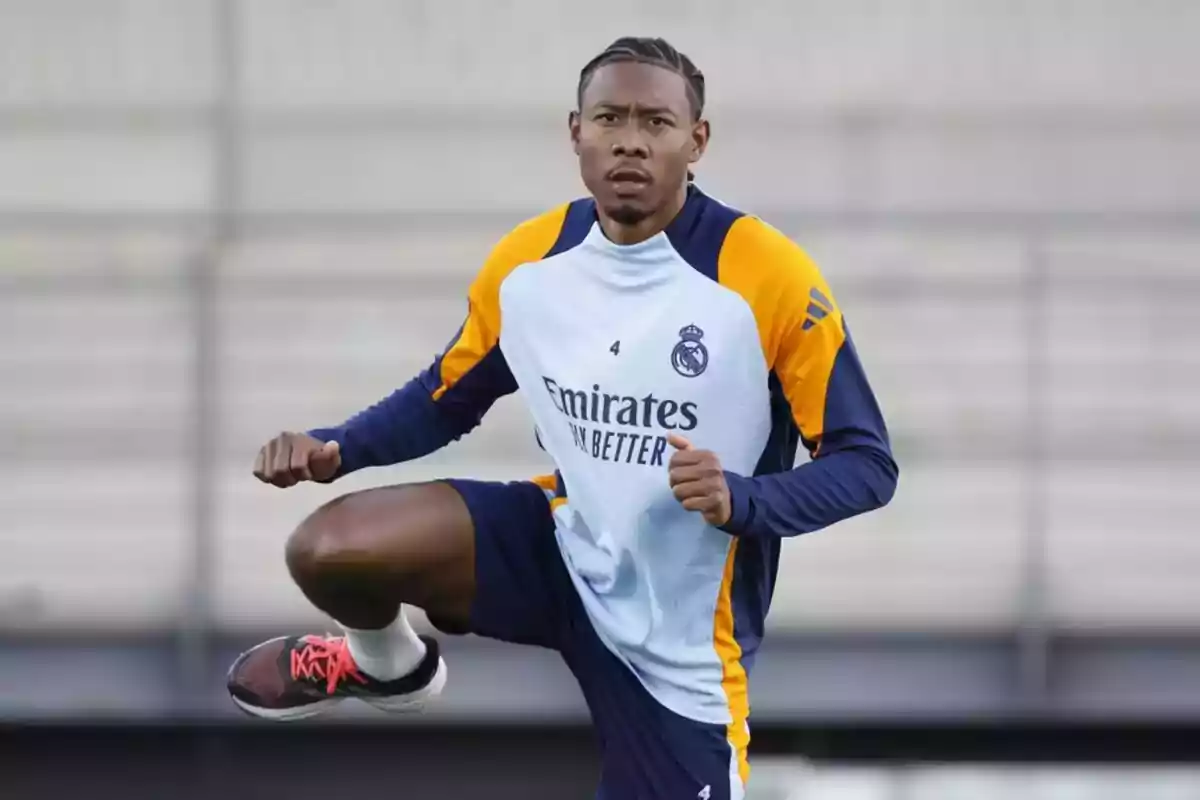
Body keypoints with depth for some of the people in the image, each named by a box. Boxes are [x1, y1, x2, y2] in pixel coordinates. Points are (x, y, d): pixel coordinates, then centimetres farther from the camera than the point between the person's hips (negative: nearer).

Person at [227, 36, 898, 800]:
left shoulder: (772, 277, -21)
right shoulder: (525, 264, -7)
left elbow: (866, 463, -15)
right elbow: (449, 396, 12)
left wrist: (741, 500, -34)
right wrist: (335, 448, -7)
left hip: (679, 638, -3)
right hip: (563, 547, 3)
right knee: (329, 550, -17)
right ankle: (393, 664, 21)